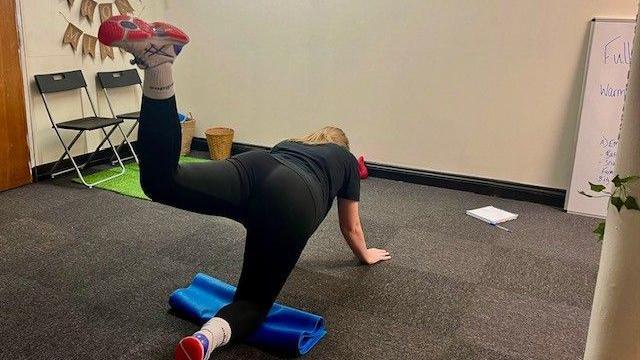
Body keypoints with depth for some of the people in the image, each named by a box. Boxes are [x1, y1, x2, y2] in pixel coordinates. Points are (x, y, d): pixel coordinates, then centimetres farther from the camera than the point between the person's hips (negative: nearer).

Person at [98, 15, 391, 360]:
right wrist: (366, 255, 65)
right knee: (254, 300, 5)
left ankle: (158, 60, -27)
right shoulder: (346, 159, 38)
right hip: (294, 200, -3)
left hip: (252, 168, 3)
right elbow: (350, 226, 45)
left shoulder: (290, 143, 47)